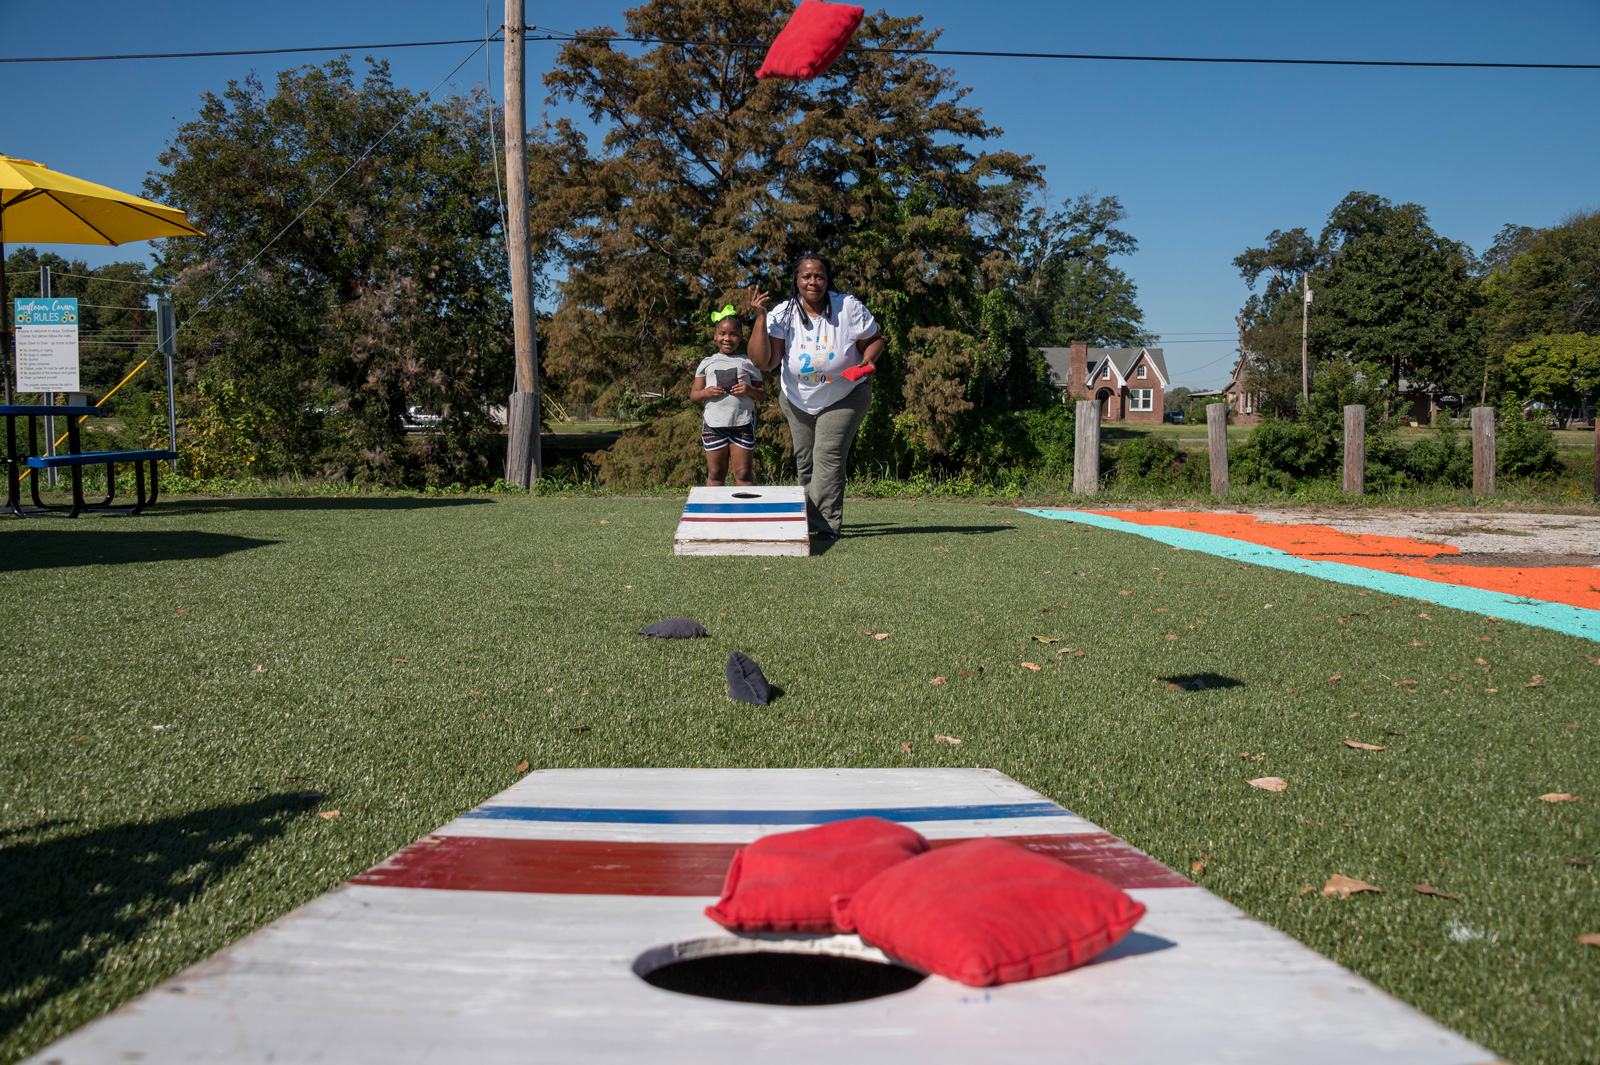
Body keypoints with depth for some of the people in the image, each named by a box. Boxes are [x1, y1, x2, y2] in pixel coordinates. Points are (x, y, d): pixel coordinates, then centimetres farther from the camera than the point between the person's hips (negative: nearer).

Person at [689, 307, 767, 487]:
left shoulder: (748, 363, 11)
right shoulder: (707, 363, 13)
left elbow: (763, 394, 11)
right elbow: (693, 394, 12)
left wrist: (750, 390, -10)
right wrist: (706, 393, -10)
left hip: (743, 424, -1)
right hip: (714, 424, 1)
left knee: (743, 474, -1)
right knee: (715, 475, 5)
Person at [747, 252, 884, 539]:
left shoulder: (849, 308, -17)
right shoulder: (782, 314, -16)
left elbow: (874, 339, -3)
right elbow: (763, 362, -25)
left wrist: (867, 360, -25)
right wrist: (760, 318, -32)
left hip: (844, 399, -3)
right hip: (798, 401, 3)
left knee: (828, 457, -15)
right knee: (805, 461, 12)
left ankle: (826, 525, -15)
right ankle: (809, 519, 29)